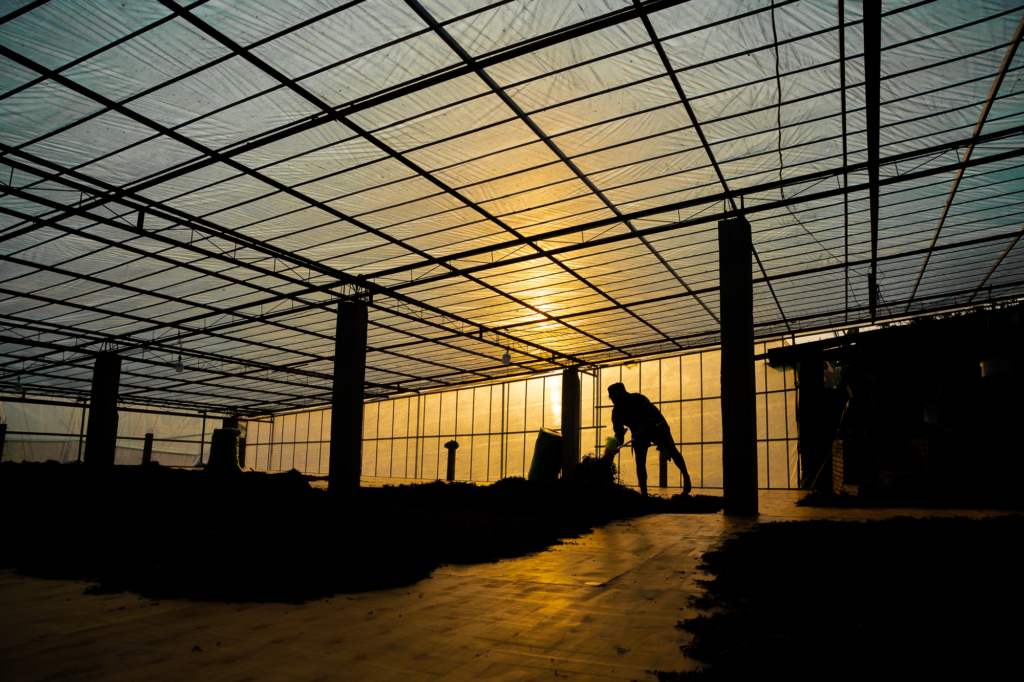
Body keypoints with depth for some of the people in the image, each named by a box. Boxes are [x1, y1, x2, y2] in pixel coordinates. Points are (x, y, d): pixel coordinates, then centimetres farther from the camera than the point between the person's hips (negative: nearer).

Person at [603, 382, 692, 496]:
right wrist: (615, 447, -32)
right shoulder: (617, 412, -16)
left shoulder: (638, 399, -31)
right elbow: (619, 433, -13)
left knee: (672, 451, 4)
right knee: (640, 461, -10)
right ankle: (644, 492, -10)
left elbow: (654, 415, -38)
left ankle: (686, 477, 27)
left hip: (656, 426, -3)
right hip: (639, 433, 4)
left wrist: (643, 429, -54)